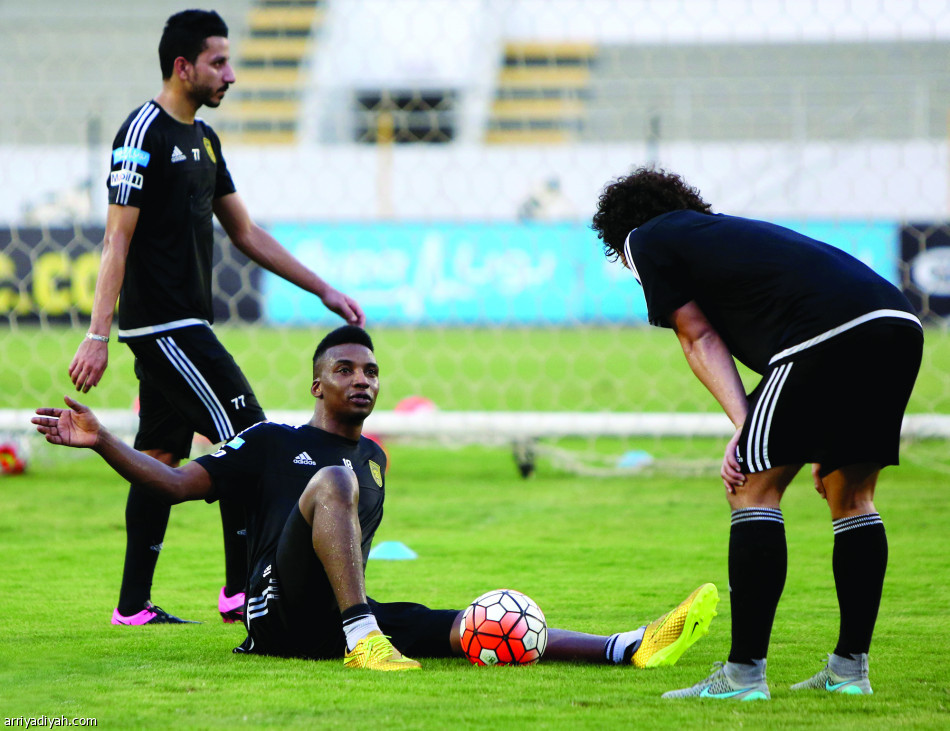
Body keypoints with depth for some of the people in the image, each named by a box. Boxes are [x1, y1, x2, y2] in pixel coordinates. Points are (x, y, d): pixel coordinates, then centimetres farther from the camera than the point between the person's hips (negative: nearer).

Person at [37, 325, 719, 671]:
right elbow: (177, 484, 2)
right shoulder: (273, 443, 8)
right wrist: (101, 441, -9)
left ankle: (629, 648, -31)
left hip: (333, 621, 5)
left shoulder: (375, 457, 25)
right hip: (279, 612, -5)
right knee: (336, 477, -27)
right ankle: (363, 639, -40)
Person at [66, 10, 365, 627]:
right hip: (164, 325, -9)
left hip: (183, 326, 9)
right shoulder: (143, 135, -12)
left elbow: (247, 233, 22)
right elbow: (118, 239, -16)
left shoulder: (202, 137, 16)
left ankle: (134, 604, 10)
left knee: (161, 457, 8)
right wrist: (98, 335, -20)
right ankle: (241, 591, -7)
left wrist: (324, 290, 19)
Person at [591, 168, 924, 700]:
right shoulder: (729, 232, 37)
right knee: (851, 495, 19)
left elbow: (699, 338, 9)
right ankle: (850, 668, 20)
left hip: (829, 334, -8)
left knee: (754, 489, 1)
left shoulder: (645, 241, 18)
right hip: (902, 324, 8)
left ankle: (744, 673, -1)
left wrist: (744, 428, 2)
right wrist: (822, 448, 24)